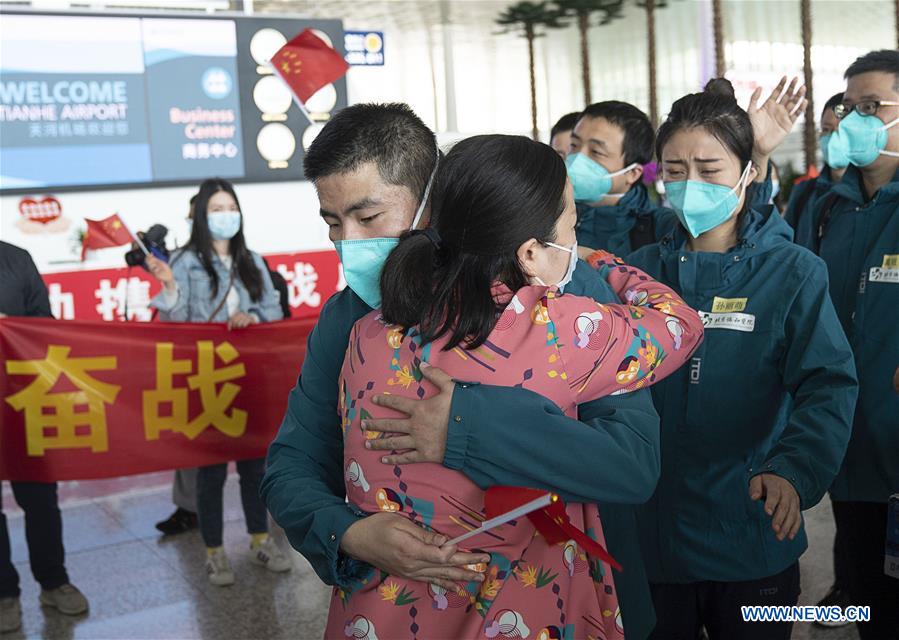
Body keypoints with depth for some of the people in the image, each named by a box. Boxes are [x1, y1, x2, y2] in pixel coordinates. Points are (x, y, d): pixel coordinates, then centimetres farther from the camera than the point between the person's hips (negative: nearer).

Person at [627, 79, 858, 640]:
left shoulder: (793, 272, -7)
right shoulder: (641, 270, 3)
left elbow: (828, 386, -17)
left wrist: (793, 468, -33)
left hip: (751, 541, -2)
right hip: (653, 534, 2)